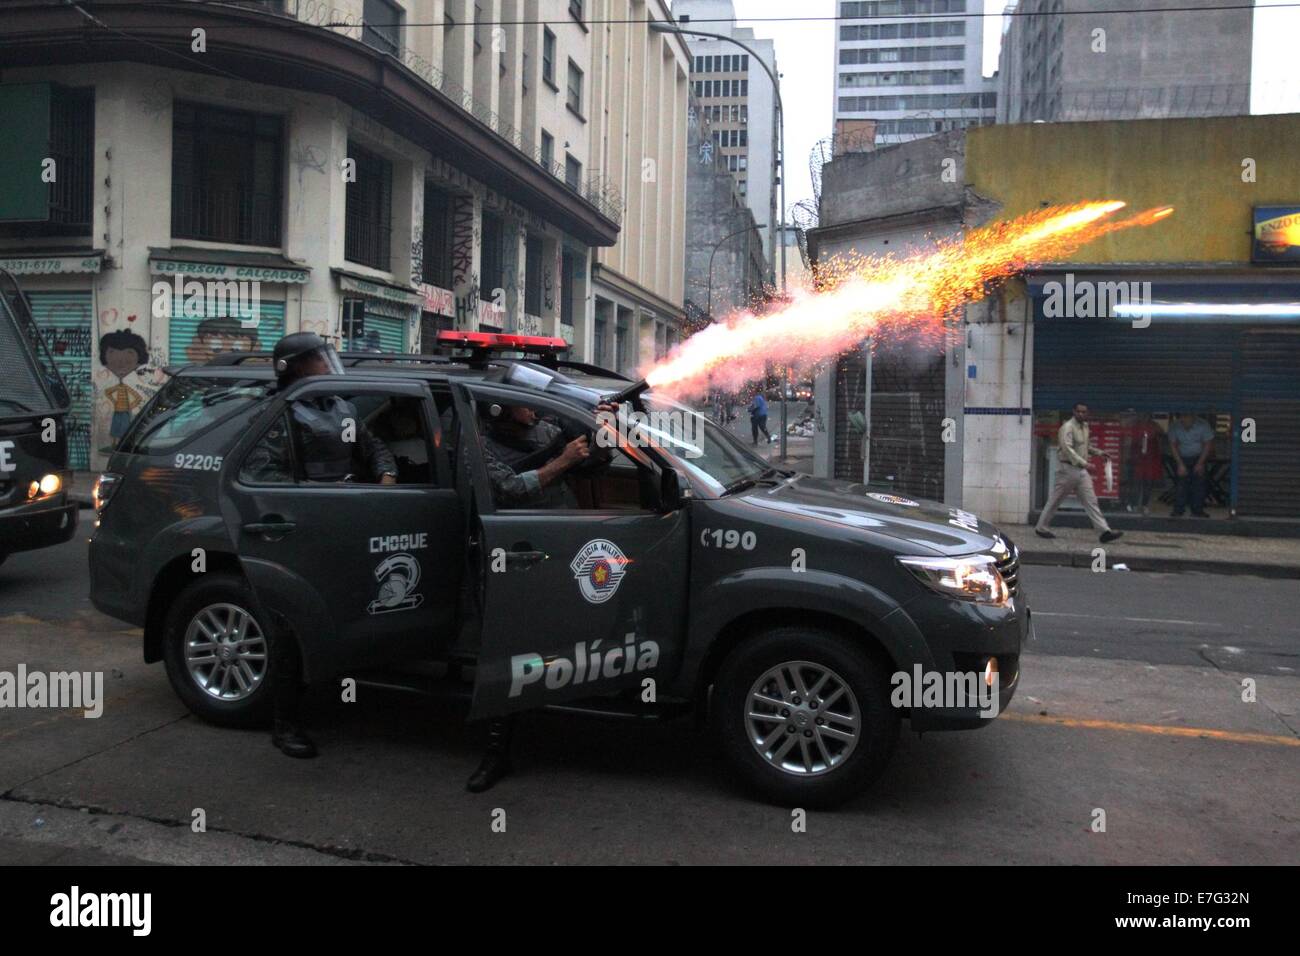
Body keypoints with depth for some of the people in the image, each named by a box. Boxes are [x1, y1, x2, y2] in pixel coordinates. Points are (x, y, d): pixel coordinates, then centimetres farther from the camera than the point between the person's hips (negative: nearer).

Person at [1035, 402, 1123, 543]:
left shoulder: (1085, 426, 14)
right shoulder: (1068, 427, -13)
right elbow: (1067, 448, -24)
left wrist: (1099, 452, 15)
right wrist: (1083, 463, -29)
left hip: (1081, 470, 7)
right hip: (1069, 469, -7)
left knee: (1090, 501, 1)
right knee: (1055, 500, 2)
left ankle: (1105, 531, -3)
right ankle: (1040, 528, 15)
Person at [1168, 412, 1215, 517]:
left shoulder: (1203, 425, -18)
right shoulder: (1174, 427, -16)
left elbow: (1208, 444, -9)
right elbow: (1173, 445, -7)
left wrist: (1200, 463, -11)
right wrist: (1180, 464, -12)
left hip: (1198, 458, 0)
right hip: (1182, 458, 0)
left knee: (1199, 484, -4)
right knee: (1181, 483, -8)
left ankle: (1198, 510, 4)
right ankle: (1178, 509, -2)